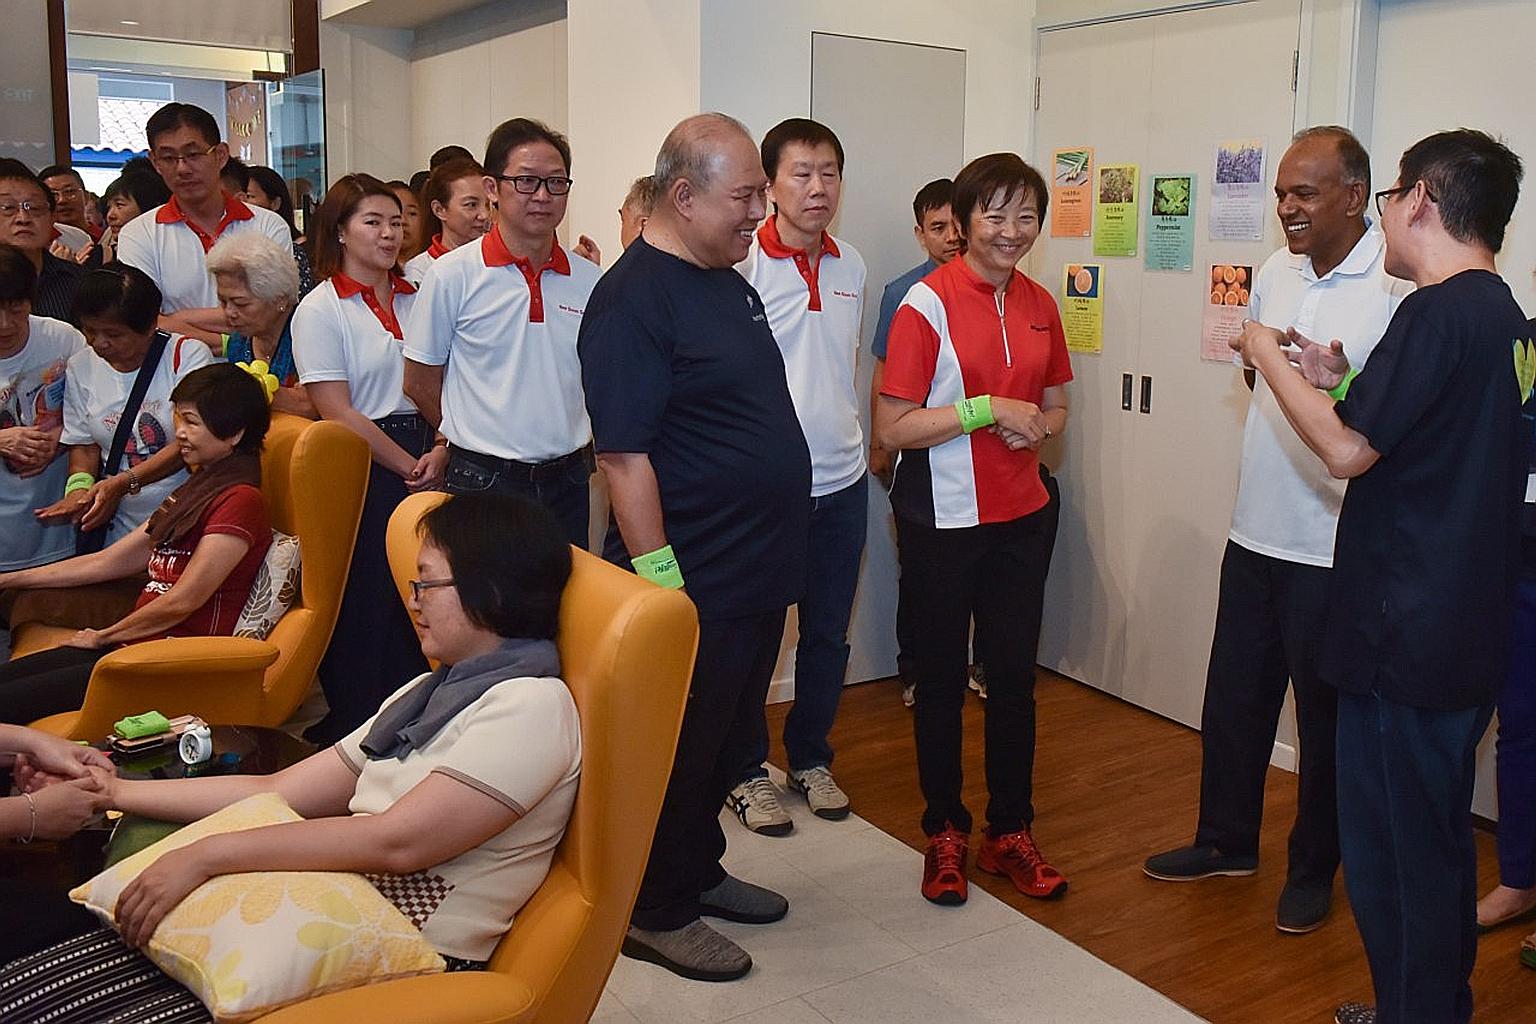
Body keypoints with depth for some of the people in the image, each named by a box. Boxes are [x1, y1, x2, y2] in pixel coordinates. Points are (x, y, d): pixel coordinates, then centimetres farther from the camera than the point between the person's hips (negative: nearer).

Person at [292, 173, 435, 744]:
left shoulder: (416, 300, 13)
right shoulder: (320, 309, -2)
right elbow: (338, 412, -9)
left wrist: (438, 455, -7)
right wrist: (408, 467, -9)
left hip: (425, 467, 5)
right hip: (364, 472, -4)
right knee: (367, 609, 0)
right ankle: (351, 735, 14)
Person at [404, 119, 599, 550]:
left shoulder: (590, 280, 3)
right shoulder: (453, 275, -6)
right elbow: (420, 383, 3)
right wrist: (479, 440, 9)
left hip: (570, 480, 3)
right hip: (484, 482, -3)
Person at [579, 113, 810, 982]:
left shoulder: (729, 281, 11)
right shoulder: (635, 299, -18)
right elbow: (624, 455, -22)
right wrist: (658, 578, -24)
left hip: (759, 573, 9)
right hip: (695, 583, -9)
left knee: (729, 742, 21)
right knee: (680, 750, 6)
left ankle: (700, 870, 39)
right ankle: (657, 913, 24)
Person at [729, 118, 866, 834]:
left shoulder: (852, 265, 8)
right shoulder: (741, 264, -12)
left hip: (842, 482, 6)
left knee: (829, 635, 15)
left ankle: (811, 758, 34)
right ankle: (746, 772, 25)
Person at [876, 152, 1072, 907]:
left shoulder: (1039, 306, 7)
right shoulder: (927, 303, -11)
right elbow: (891, 428, -15)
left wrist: (1035, 426, -5)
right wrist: (985, 409, -21)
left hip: (1021, 516, 5)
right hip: (942, 520, -5)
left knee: (1015, 674, 10)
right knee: (942, 676, 9)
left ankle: (1010, 832, 25)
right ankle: (944, 832, 25)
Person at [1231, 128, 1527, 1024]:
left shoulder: (1437, 313, -18)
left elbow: (1346, 449, -20)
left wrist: (1270, 358, -7)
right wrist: (1344, 379, 12)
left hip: (1408, 634, -10)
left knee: (1390, 849, 3)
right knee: (1438, 841, 21)